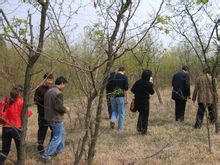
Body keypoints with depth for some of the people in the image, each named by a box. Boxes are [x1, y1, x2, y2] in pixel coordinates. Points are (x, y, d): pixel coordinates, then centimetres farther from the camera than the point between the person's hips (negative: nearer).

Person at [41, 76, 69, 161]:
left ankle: (60, 149, 40)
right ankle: (46, 155, 4)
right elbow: (59, 107, -25)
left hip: (49, 117, 9)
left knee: (61, 132, 27)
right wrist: (66, 109, -5)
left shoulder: (48, 91, 8)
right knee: (57, 137, 3)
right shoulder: (58, 93, -22)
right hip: (56, 119, -9)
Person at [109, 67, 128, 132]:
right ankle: (120, 128, 9)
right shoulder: (124, 77, -6)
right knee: (121, 113, 5)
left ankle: (113, 120, -9)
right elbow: (125, 89, -11)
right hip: (121, 97, -4)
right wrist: (126, 99, -6)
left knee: (114, 111, 19)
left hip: (113, 97, 4)